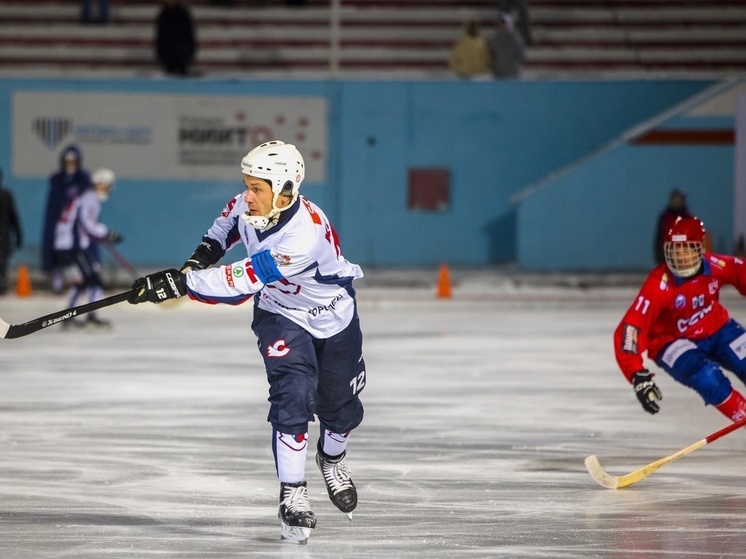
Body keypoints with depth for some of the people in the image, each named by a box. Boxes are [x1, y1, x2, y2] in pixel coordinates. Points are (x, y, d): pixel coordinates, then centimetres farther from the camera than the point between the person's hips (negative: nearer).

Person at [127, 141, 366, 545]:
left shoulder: (304, 236, -41)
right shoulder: (255, 206, -20)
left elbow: (240, 284, -44)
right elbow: (231, 218, 9)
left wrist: (179, 282, -46)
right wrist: (205, 251, -5)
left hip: (333, 316, -3)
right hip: (281, 316, 3)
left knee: (340, 404, 14)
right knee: (293, 396, -18)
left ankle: (332, 458, 48)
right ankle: (292, 495, -14)